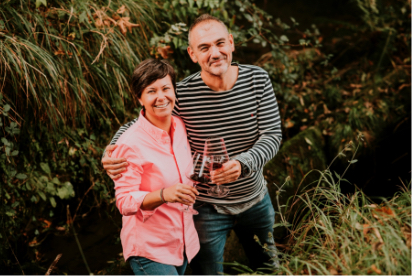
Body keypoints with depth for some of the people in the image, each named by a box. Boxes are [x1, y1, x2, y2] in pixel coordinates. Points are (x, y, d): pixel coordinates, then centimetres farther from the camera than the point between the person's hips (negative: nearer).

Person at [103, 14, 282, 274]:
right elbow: (137, 124, -7)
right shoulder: (182, 94, -21)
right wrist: (111, 153, -27)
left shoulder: (257, 80, -14)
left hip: (256, 200, 4)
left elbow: (273, 134, -15)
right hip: (207, 208, -3)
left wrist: (243, 163, -35)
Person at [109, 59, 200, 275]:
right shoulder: (131, 143, -19)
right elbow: (125, 203, -21)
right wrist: (164, 195, -34)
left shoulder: (180, 127, 2)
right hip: (149, 250, -7)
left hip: (183, 243, 7)